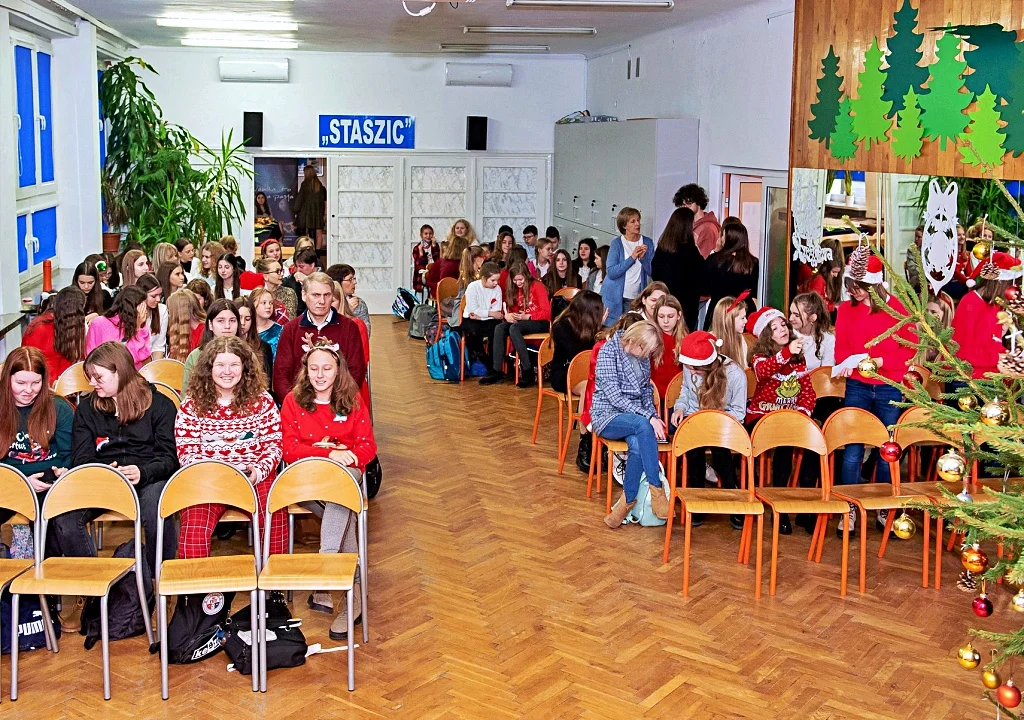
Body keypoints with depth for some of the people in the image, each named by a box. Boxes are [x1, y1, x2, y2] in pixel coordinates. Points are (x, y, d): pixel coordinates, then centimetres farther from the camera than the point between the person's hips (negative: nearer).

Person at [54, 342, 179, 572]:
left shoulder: (159, 404, 9)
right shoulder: (87, 408, 18)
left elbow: (168, 457, 3)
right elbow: (81, 459, 11)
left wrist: (143, 472, -20)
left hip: (148, 479, -3)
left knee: (157, 515, -38)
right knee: (63, 518, -28)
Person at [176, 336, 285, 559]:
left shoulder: (262, 400, 8)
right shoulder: (192, 404, 8)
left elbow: (274, 444, 6)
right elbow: (186, 451, 6)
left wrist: (258, 471, -12)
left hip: (255, 478, 0)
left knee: (276, 517, -29)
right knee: (193, 528, -28)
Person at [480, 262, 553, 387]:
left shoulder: (537, 286, -4)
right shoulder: (513, 290, 15)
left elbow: (546, 312, -10)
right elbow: (510, 309, 12)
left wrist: (526, 316, -20)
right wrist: (507, 315, -12)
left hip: (539, 322, -6)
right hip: (521, 321, 6)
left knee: (514, 328, -34)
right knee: (499, 328, -22)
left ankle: (528, 371, -34)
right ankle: (497, 371, -29)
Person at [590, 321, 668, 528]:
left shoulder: (643, 357, 9)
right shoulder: (609, 351, -12)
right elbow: (613, 394, -18)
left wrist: (653, 415, -1)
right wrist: (648, 417, -24)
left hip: (635, 415, 5)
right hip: (608, 415, -5)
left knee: (638, 444, -32)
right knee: (643, 425, -37)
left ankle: (627, 502, -19)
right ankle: (656, 491, -32)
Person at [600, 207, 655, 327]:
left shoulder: (648, 243, 4)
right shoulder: (617, 243, -4)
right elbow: (611, 273, -14)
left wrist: (643, 258, -15)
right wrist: (632, 258, -18)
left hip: (637, 297, 2)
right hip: (615, 297, -2)